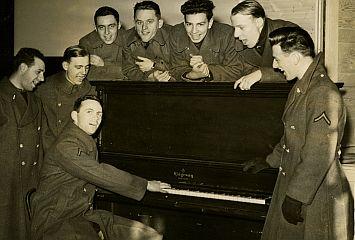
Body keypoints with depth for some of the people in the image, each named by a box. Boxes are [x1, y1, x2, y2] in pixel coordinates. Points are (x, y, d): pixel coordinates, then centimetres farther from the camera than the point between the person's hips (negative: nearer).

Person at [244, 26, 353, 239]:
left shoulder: (324, 94, -24)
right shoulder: (301, 87, 8)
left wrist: (296, 197, -22)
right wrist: (269, 162, 27)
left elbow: (320, 156, -26)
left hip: (315, 199, -9)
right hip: (293, 186, 9)